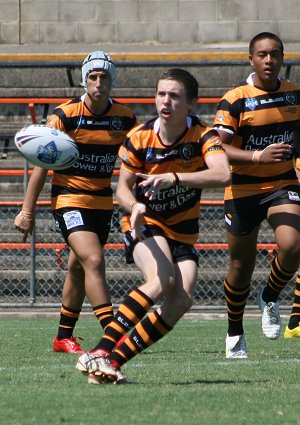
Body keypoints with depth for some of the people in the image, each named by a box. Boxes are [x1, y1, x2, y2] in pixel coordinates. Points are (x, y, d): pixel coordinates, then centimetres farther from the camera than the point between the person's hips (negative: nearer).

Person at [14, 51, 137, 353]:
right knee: (94, 260, -20)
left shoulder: (125, 118, 0)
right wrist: (27, 209, -8)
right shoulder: (65, 116, -12)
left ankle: (63, 338, 25)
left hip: (102, 202, 5)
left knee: (78, 269, 13)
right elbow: (42, 163, -7)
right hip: (69, 200, -5)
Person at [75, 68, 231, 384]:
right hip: (144, 225, -2)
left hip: (183, 232, 2)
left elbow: (222, 175, -32)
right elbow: (123, 187, -2)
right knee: (162, 279, -31)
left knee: (182, 301, -19)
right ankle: (99, 352, -32)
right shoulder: (139, 138, -10)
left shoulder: (203, 136, -14)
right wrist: (135, 206, -26)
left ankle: (114, 361, -14)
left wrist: (174, 177, -43)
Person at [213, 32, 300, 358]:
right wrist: (257, 155, -29)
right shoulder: (235, 100, -12)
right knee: (241, 267, 7)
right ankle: (234, 331, 30)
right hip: (243, 189, -2)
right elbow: (218, 148, -18)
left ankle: (270, 299, 7)